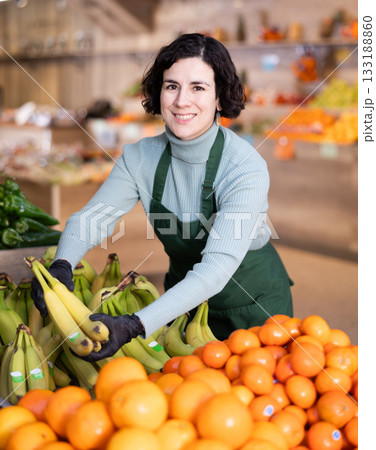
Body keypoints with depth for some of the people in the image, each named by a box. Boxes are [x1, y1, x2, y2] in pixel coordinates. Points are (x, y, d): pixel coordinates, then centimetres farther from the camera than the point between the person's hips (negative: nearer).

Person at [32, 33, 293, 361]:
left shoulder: (245, 167, -29)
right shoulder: (141, 158, -13)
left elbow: (218, 266, -38)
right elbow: (92, 218, -10)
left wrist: (133, 326, -48)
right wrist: (61, 264, -35)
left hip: (254, 301, -3)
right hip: (184, 296, 4)